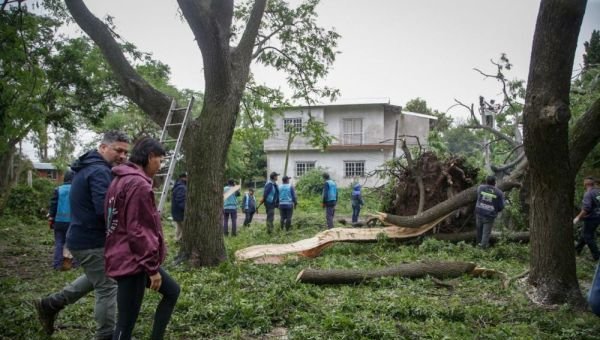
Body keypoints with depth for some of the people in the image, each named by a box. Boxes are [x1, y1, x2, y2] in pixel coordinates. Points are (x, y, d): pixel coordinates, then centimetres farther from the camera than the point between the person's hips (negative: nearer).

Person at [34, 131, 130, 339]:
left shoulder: (87, 167, 12)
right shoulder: (100, 171, -20)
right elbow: (105, 209, -32)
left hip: (82, 236, 10)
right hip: (92, 241, -10)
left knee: (96, 278, 27)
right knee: (107, 288, 2)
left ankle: (51, 304, 31)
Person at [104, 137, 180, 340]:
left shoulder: (120, 180, 13)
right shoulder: (138, 184, -19)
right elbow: (138, 231, -22)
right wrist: (153, 268, -15)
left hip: (126, 259, 11)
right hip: (133, 261, -11)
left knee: (172, 291, 21)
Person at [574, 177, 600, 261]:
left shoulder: (588, 194, -20)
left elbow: (586, 208, -27)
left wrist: (578, 217, -19)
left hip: (591, 218, -9)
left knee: (588, 236, 4)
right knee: (584, 233, 23)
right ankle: (577, 249, 37)